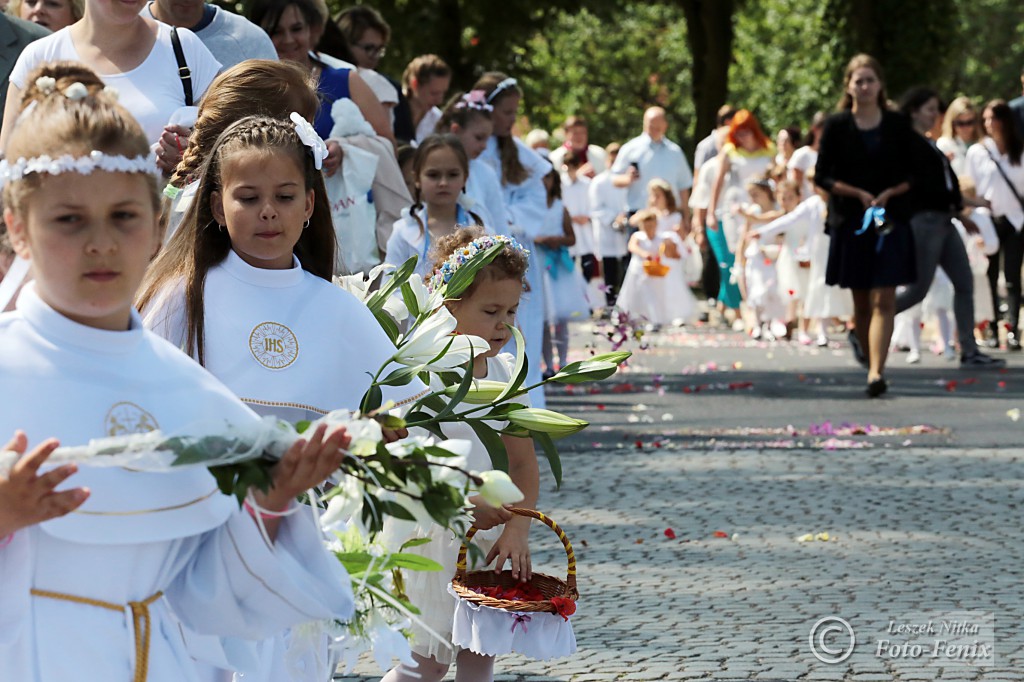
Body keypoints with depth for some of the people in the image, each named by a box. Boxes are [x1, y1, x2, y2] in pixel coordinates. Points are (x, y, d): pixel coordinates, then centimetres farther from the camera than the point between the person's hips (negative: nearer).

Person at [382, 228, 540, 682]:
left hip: (486, 535, 6)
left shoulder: (505, 372, 2)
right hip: (429, 537, -6)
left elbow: (523, 462, 2)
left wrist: (517, 530, -12)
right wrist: (463, 505, -27)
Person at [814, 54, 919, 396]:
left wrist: (889, 193, -12)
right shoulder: (836, 126, 1)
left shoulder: (898, 125, 3)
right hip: (850, 220, 1)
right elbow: (823, 176, 0)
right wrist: (859, 194, -12)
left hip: (891, 219, -1)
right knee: (861, 300, 9)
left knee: (883, 299, -11)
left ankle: (876, 372, -19)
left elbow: (911, 175, 7)